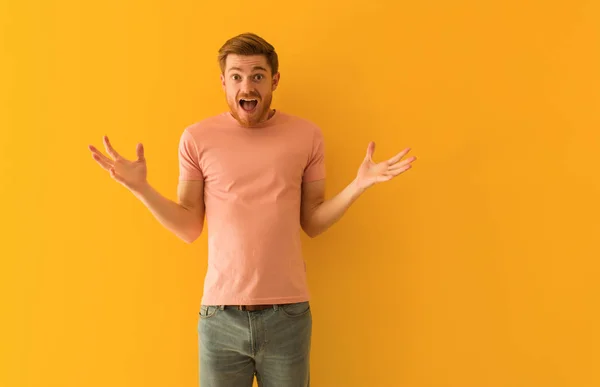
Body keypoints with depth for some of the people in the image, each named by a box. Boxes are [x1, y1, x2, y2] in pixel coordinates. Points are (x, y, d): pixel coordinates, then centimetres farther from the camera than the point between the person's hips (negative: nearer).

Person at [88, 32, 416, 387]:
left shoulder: (307, 135, 0)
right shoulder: (197, 138, -1)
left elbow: (313, 224, 3)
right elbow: (189, 229, 0)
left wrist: (359, 185, -10)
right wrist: (141, 187, -10)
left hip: (288, 314, 1)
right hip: (221, 315, 0)